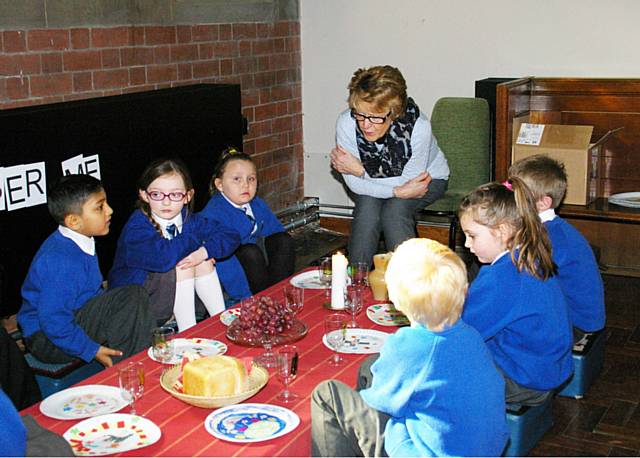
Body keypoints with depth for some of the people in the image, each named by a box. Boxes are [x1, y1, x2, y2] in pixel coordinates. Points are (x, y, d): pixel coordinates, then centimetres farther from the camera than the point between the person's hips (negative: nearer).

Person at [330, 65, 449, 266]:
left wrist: (361, 171, -28)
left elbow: (409, 180, -23)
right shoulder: (346, 123, -30)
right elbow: (355, 184, -22)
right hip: (372, 181, 2)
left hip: (428, 178, -2)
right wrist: (398, 191, -34)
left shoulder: (418, 126, -36)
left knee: (394, 213, -28)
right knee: (367, 211, -26)